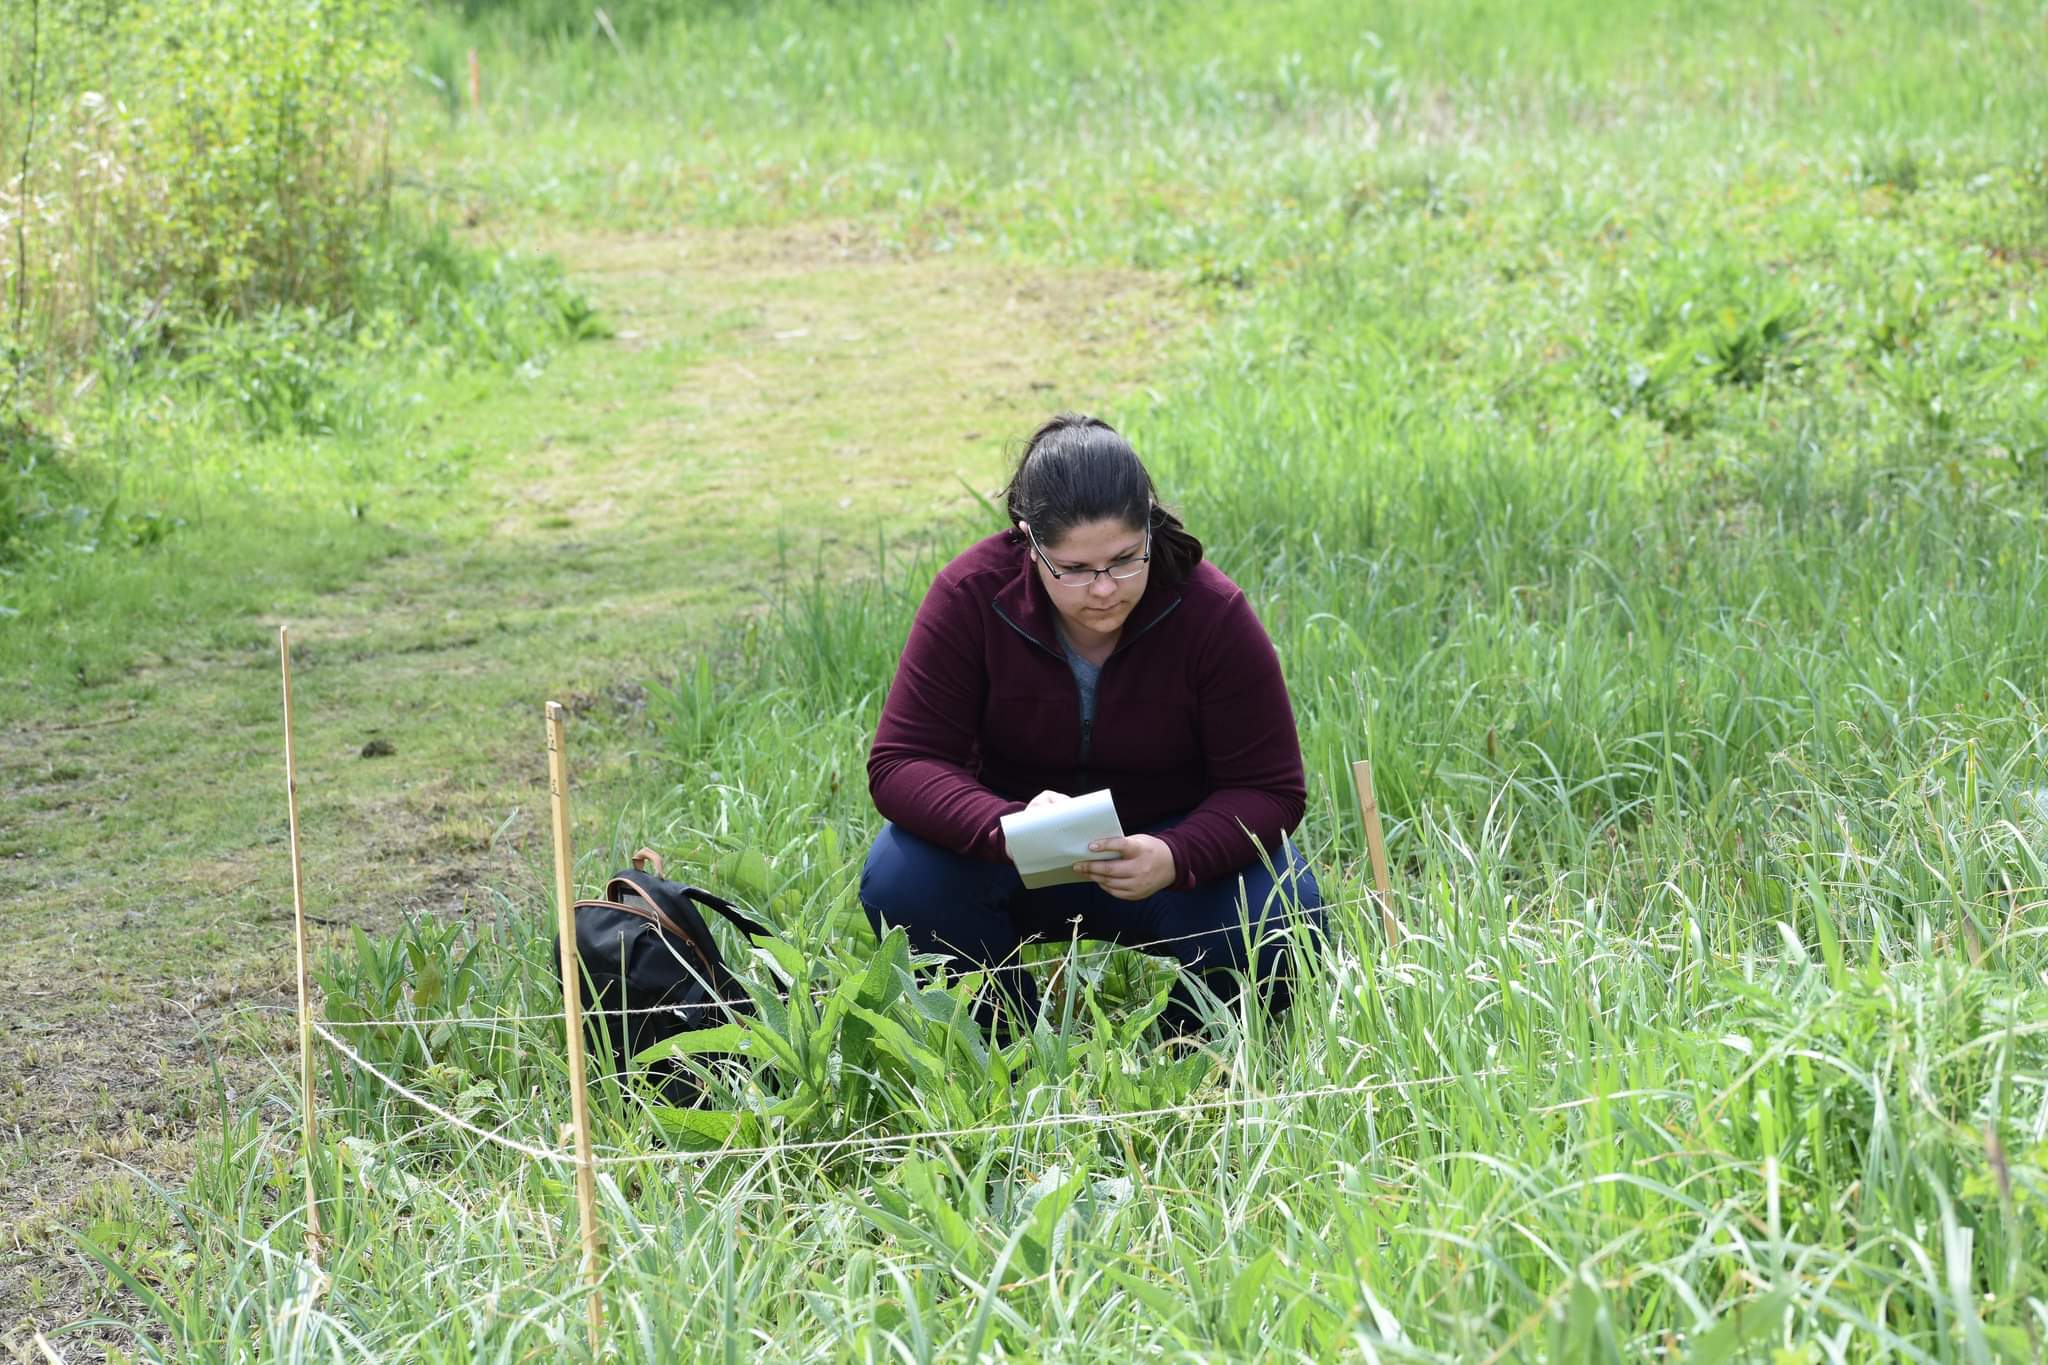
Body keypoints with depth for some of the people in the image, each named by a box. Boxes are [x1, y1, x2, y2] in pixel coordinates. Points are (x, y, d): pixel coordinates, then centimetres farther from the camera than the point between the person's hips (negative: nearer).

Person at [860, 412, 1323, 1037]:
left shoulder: (1211, 612, -20)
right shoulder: (972, 596, -20)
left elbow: (1269, 790, -17)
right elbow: (901, 763, -22)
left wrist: (1174, 859, -39)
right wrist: (1008, 827, -44)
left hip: (1173, 846, 0)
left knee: (1277, 922, -30)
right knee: (899, 878, -30)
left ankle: (1189, 1053, 4)